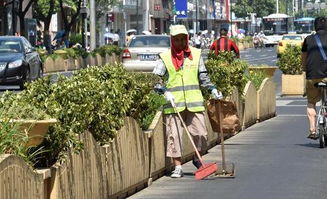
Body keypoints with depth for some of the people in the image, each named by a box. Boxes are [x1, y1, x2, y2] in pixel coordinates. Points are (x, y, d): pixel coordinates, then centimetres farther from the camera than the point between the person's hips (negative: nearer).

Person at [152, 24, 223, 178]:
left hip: (194, 102, 2)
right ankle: (178, 167, 5)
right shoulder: (165, 57, 1)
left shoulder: (196, 54, 10)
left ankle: (197, 159, 25)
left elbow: (203, 76, 17)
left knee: (200, 133, 0)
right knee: (174, 135, -3)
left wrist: (213, 89, 4)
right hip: (174, 103, -2)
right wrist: (165, 92, -14)